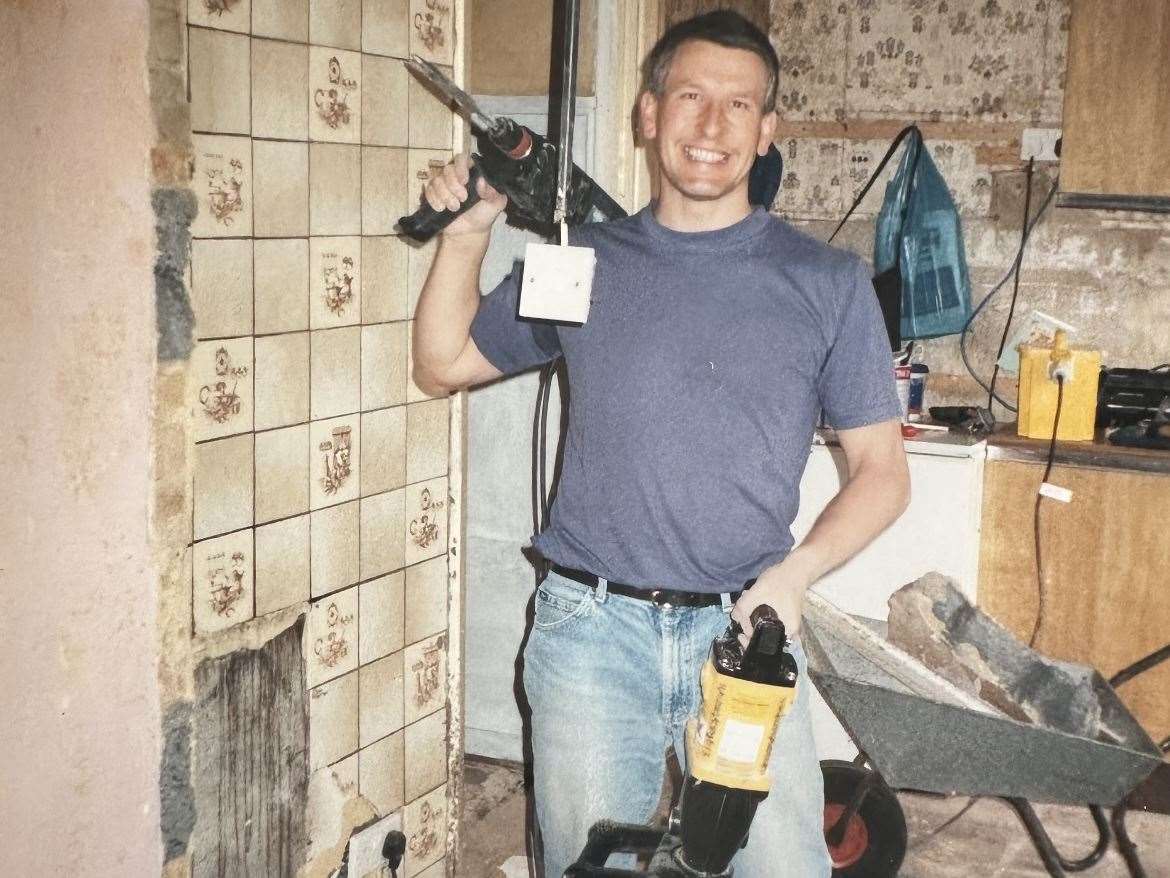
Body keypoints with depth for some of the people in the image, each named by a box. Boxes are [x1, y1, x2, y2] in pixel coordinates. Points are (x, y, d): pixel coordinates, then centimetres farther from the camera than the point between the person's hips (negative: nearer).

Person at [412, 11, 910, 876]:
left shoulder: (828, 284, 3)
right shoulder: (583, 263, 7)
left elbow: (881, 470, 4)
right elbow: (444, 364, 17)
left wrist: (797, 571, -13)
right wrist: (467, 231, 3)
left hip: (744, 629, -1)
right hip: (592, 626, 1)